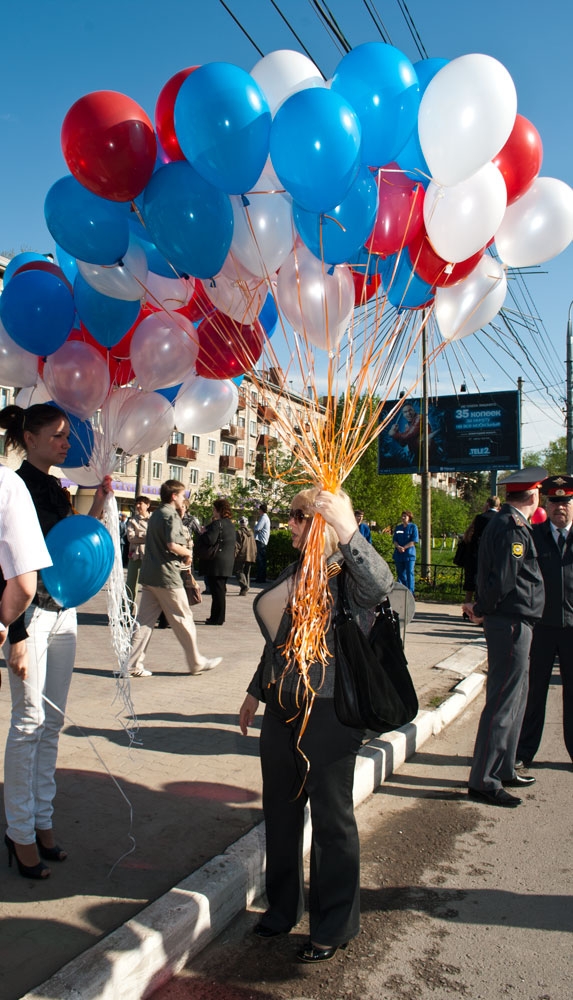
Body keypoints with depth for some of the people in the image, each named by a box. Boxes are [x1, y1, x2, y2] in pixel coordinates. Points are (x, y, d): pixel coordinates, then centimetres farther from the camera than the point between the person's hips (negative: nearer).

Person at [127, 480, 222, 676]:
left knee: (144, 620, 7)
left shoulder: (156, 514, 17)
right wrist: (188, 553, -5)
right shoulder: (171, 515, -12)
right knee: (183, 620, 3)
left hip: (149, 575, 8)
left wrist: (180, 517, 15)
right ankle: (197, 663, 15)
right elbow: (173, 545, -23)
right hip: (167, 575, -8)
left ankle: (133, 665, 6)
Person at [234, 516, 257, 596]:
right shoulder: (251, 532, 13)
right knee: (247, 573, 13)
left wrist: (234, 555, -9)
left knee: (238, 571, -2)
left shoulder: (239, 532, -7)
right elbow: (254, 545, 16)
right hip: (250, 556, 6)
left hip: (242, 556, -6)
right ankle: (245, 589, 11)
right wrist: (254, 556, 21)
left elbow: (237, 545, -12)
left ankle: (244, 586, -21)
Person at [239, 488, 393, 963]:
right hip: (283, 710, 8)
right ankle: (283, 907, 40)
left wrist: (347, 532, -47)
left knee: (331, 817, 7)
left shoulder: (349, 573, -12)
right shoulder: (293, 573, 11)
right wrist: (256, 691, 25)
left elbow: (380, 582, -38)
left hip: (330, 714, -8)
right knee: (280, 810, 18)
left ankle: (336, 926, 27)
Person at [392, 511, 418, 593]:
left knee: (409, 573, -6)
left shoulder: (413, 527, 0)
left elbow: (414, 541, -7)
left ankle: (410, 592, -5)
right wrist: (398, 547, -11)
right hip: (399, 554, 5)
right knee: (400, 573, 8)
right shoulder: (398, 527, 14)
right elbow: (394, 540, 10)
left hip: (409, 553, -4)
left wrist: (404, 548, -16)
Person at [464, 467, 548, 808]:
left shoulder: (504, 522, 14)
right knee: (503, 702, -3)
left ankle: (503, 769, 30)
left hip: (513, 623, 10)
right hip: (511, 623, -10)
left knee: (514, 699, 18)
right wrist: (482, 610, -10)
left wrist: (483, 608, 6)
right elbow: (504, 579, -22)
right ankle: (483, 781, 5)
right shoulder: (514, 527, -18)